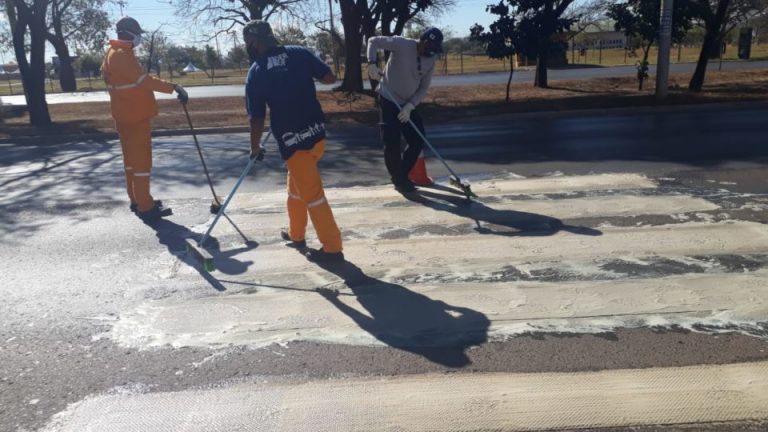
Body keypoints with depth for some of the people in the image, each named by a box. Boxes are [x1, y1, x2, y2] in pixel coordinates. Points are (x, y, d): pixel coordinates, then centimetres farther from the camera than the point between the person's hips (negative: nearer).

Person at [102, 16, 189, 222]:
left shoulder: (115, 53, 15)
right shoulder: (121, 55, -18)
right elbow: (144, 80, -27)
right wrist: (174, 87, -28)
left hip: (126, 115, 10)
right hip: (135, 116, -10)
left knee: (132, 159, 16)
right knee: (141, 160, -6)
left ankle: (137, 200, 26)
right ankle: (145, 207, -2)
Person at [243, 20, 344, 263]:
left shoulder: (256, 73, -5)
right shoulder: (300, 53, 1)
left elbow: (257, 118, -3)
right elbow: (330, 78, 3)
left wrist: (255, 148, 13)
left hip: (292, 140, -6)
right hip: (317, 132, 6)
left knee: (312, 194, 1)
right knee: (296, 185, 24)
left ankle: (332, 248, 6)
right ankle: (296, 234, 38)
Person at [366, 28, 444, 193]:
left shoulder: (431, 59, -2)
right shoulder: (401, 44, -18)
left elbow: (424, 88, -1)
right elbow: (373, 41, -14)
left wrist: (410, 106, -14)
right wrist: (372, 63, -31)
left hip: (409, 104, 6)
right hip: (389, 101, -6)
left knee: (418, 141, 5)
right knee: (392, 143, -7)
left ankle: (402, 176, 22)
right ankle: (399, 180, 9)